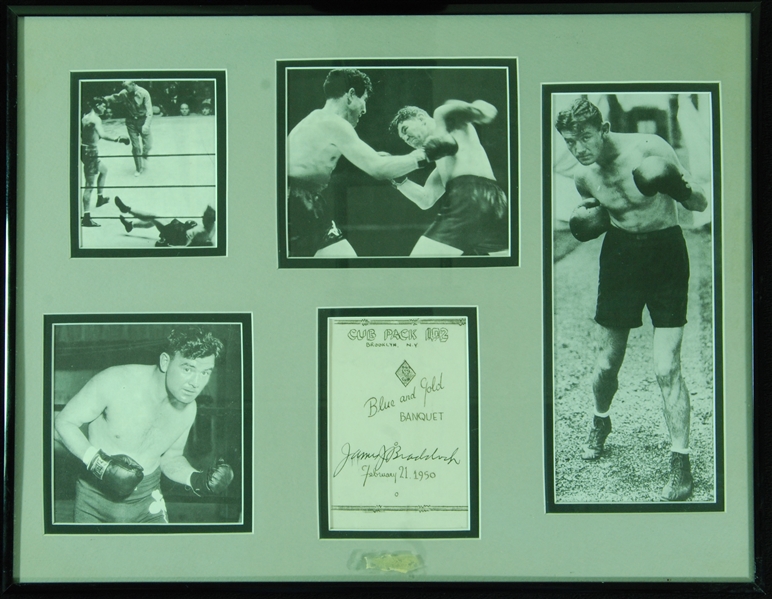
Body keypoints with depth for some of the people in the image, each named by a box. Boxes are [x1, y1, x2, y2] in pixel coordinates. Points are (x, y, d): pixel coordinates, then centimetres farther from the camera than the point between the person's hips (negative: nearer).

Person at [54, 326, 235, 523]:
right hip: (96, 496, -3)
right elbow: (64, 421, -13)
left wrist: (196, 479, -11)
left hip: (146, 500, 3)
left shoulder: (188, 409, -6)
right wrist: (96, 461, -27)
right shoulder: (115, 383, -23)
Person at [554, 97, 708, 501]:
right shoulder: (583, 176, -4)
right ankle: (600, 422, 43)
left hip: (665, 253, -4)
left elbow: (701, 204, -13)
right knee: (608, 361, 11)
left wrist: (682, 189, -34)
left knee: (666, 368, -11)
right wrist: (587, 220, -4)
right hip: (620, 253, 4)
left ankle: (681, 464, 0)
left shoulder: (649, 149, -18)